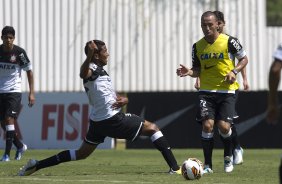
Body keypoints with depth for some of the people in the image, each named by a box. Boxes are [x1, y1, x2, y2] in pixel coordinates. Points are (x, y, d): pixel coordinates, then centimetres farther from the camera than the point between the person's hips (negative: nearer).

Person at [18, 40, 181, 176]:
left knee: (82, 153, 17)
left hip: (98, 121, 10)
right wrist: (89, 55, -57)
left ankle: (36, 165, 10)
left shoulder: (101, 71, 18)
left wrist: (123, 99, 0)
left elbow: (112, 95, 23)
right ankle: (175, 168, -6)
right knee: (152, 128, 1)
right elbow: (83, 74, -39)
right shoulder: (92, 69, -13)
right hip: (112, 119, -10)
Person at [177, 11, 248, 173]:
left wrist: (234, 71, -13)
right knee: (207, 124, -13)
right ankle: (208, 164, -2)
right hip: (206, 91, 2)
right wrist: (189, 72, -9)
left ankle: (228, 157, 20)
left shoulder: (229, 41, -6)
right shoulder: (198, 46, 4)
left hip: (227, 91, -2)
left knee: (224, 126, -11)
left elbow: (244, 59, 5)